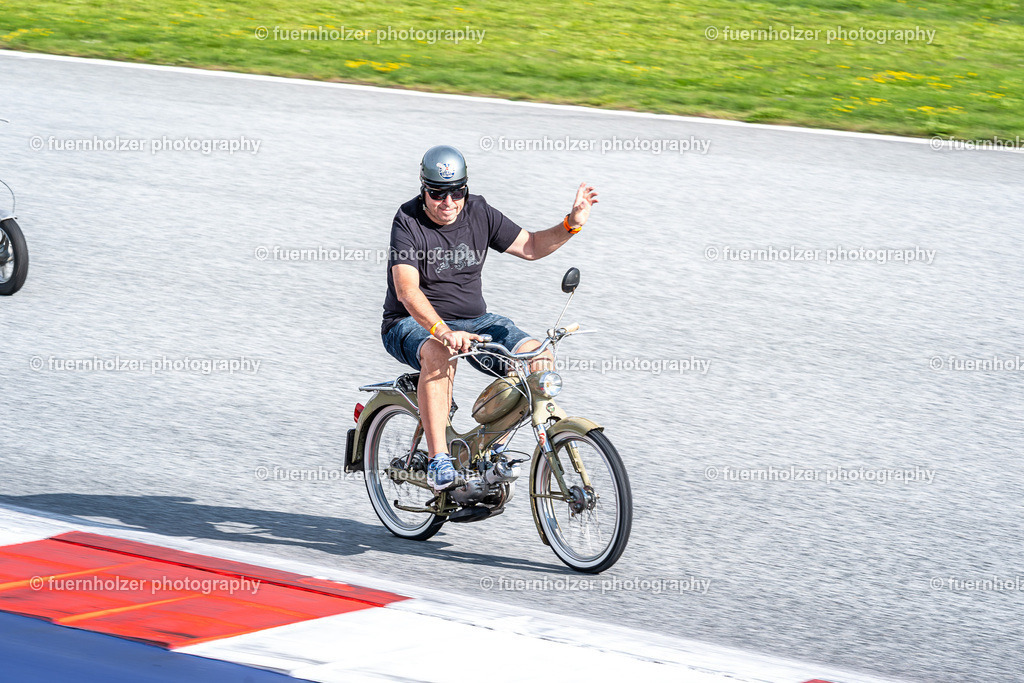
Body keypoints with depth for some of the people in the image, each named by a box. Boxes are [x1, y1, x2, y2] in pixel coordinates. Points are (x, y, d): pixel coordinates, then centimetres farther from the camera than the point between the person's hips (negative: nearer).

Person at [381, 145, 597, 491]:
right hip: (412, 324, -6)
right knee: (439, 355, -41)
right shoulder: (408, 222, -16)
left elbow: (530, 246, 9)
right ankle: (438, 459, -39)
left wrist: (571, 224, -9)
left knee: (539, 356, -16)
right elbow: (407, 290, -29)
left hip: (472, 320, 6)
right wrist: (442, 331, -45)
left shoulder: (479, 213, 1)